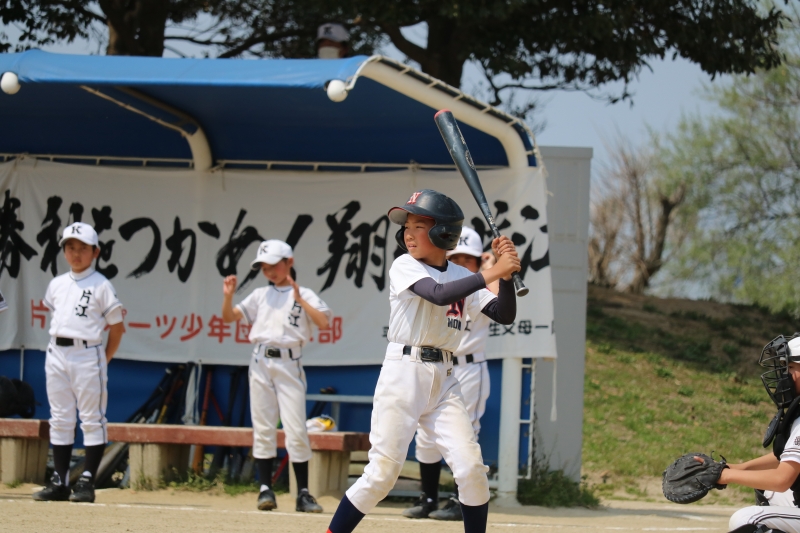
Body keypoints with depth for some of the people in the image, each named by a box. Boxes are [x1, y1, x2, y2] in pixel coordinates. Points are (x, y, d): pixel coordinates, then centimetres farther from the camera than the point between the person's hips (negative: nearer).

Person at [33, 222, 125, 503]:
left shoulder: (101, 285, -2)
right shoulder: (57, 285, 13)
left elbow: (117, 327, 0)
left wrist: (102, 361, -2)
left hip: (87, 354, -6)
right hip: (57, 353, 6)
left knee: (92, 418, -3)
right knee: (60, 419, 7)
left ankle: (87, 482, -2)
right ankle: (60, 482, 10)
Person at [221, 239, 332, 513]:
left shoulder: (304, 295, 3)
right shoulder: (260, 295, 15)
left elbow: (324, 323, -10)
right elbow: (229, 316, 14)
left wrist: (299, 300, -16)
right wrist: (228, 296, -3)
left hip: (288, 364, -4)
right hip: (260, 364, 4)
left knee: (296, 430, -6)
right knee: (263, 429, 2)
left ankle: (303, 494, -2)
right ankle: (265, 489, 7)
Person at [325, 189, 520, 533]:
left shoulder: (461, 276, 11)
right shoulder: (404, 267, -4)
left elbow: (504, 315, 5)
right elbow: (439, 294, -22)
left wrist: (507, 274, -9)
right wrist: (492, 273, -21)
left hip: (443, 381, 5)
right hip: (403, 374, -5)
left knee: (471, 468, -5)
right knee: (383, 472, -9)